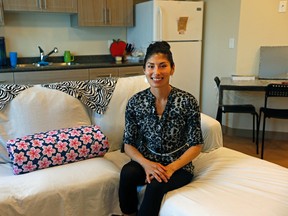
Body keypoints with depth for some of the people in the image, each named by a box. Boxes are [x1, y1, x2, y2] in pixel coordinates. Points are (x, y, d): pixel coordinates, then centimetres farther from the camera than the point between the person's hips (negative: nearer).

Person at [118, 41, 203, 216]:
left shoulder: (188, 101, -12)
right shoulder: (135, 102, -6)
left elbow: (196, 145, -7)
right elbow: (128, 144, -2)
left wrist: (171, 168, -19)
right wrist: (146, 164, -20)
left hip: (179, 165, -2)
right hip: (146, 161, 2)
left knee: (156, 185, -31)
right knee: (127, 173, -28)